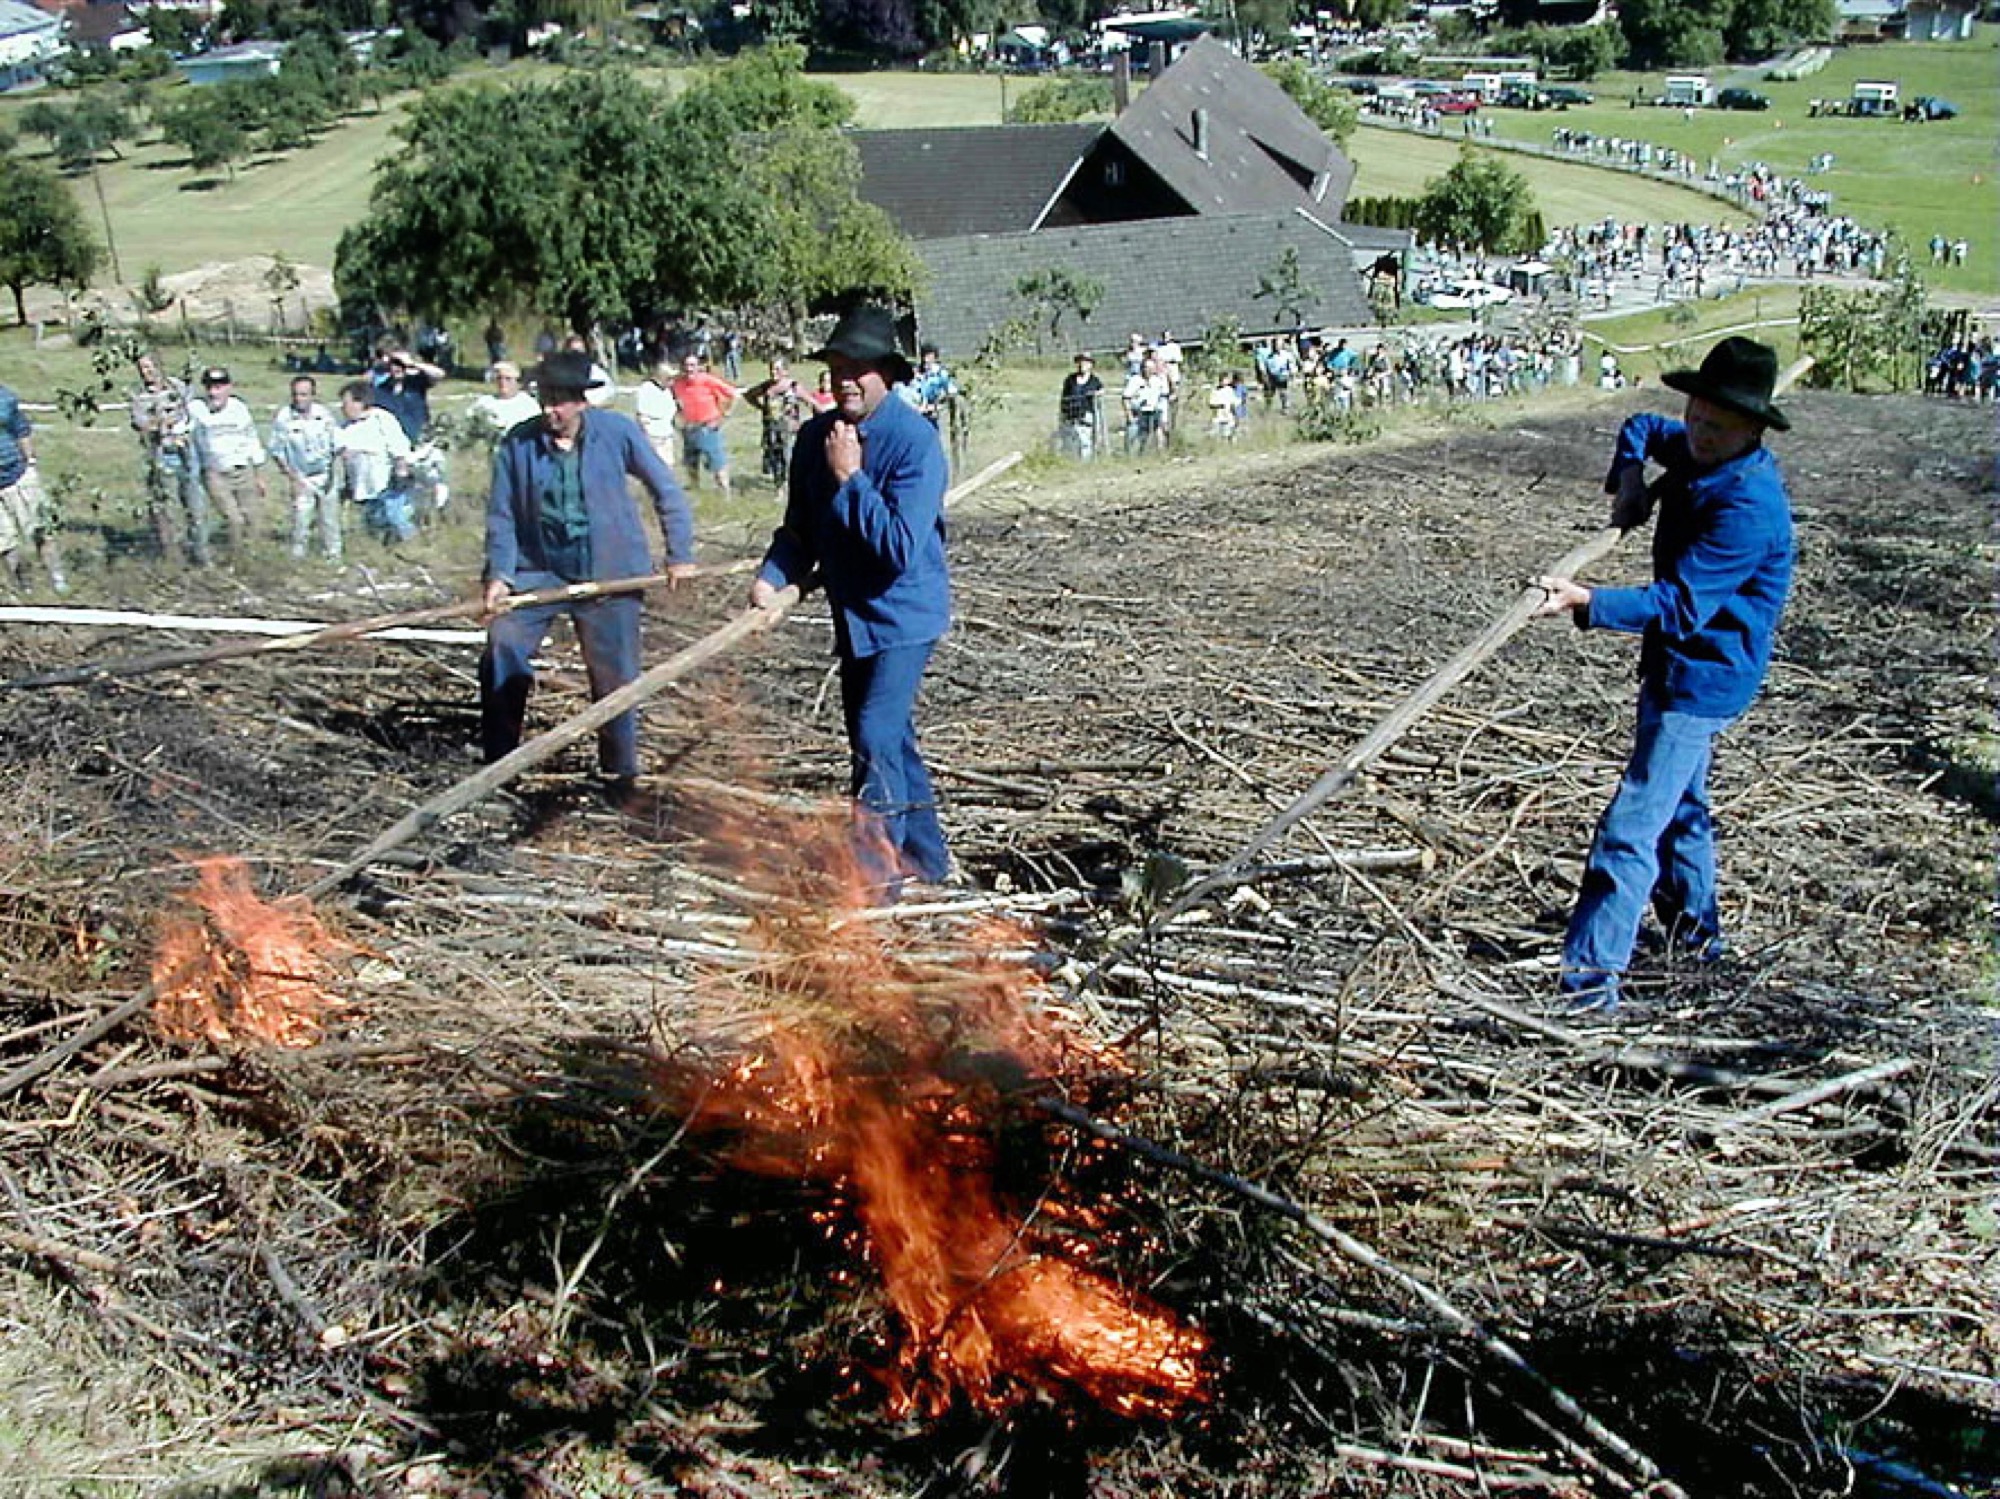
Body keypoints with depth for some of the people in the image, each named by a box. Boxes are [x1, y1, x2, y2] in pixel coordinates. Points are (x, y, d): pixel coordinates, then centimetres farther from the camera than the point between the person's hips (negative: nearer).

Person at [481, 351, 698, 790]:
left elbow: (665, 489, -1)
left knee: (614, 676, 5)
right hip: (537, 571, 1)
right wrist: (498, 575, -12)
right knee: (502, 648, -11)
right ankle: (499, 760, 5)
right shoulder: (517, 444, -6)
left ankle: (620, 772, 22)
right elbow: (501, 515, -1)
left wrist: (679, 554, -1)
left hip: (610, 575, -1)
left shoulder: (617, 431, -10)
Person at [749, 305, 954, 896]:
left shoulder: (915, 439, -20)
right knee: (888, 734, 16)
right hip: (853, 614, 7)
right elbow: (800, 530, 10)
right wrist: (772, 579, -7)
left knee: (876, 736, -14)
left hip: (904, 612, -7)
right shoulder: (816, 436, 0)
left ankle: (875, 870, -5)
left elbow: (901, 547, -27)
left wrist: (850, 478, -25)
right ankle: (924, 854, 31)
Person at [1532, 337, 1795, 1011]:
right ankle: (1695, 931, 46)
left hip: (1705, 675, -10)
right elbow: (1641, 428, 23)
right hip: (1676, 665, 10)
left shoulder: (1749, 504, -27)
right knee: (1681, 804, 27)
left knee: (1632, 827, -15)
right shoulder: (1696, 455, 1)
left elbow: (1681, 604, -32)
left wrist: (1586, 602, -40)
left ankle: (1590, 976, -14)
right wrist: (1629, 482, 3)